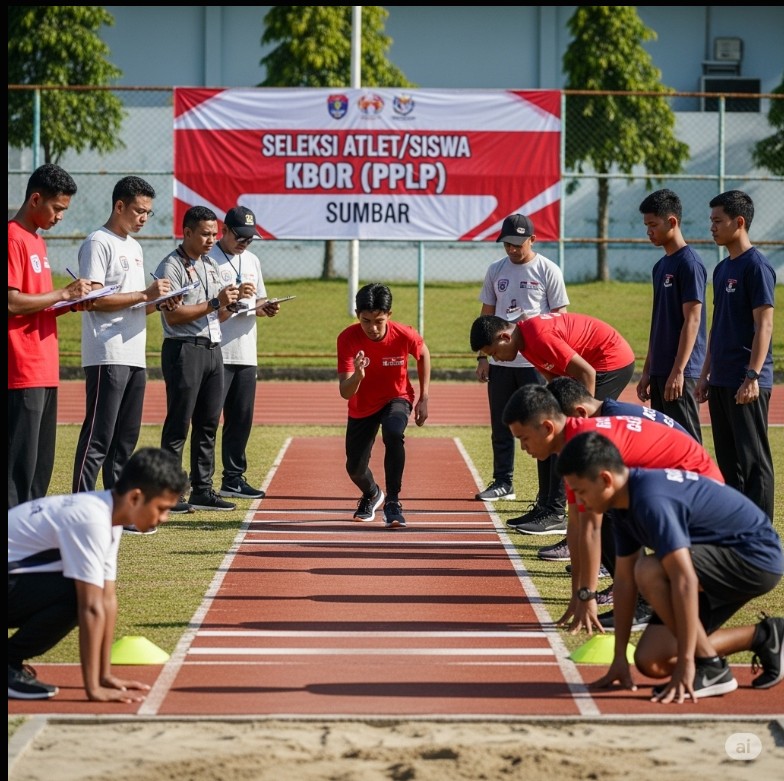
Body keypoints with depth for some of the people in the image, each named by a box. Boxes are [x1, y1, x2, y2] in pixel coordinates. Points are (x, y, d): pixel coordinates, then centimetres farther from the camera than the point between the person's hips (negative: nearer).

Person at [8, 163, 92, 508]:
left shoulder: (37, 241, 19)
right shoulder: (14, 239, -10)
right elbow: (11, 302, -19)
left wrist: (70, 303, 7)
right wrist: (63, 293, -14)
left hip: (45, 370, 10)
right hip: (23, 372, -10)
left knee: (41, 462, 11)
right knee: (21, 457, -9)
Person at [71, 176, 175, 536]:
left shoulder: (135, 248, 21)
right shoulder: (98, 244, -7)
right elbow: (95, 300, -16)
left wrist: (159, 300, 4)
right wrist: (145, 294, -17)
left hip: (135, 357, 9)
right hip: (106, 357, -9)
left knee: (126, 439, 10)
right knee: (98, 438, -11)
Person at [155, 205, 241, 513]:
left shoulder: (211, 266, 17)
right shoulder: (171, 267, -8)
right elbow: (174, 315, -17)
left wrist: (229, 302, -3)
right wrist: (215, 303, -18)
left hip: (213, 348, 8)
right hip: (184, 349, -8)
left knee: (208, 424, 9)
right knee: (178, 425, -6)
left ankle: (202, 490, 15)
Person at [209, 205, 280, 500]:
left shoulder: (252, 261, 17)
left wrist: (266, 309, 2)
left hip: (246, 353, 7)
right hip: (215, 353, -7)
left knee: (242, 417, 9)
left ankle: (234, 478, 17)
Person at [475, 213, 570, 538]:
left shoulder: (548, 271, -3)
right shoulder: (496, 271, 11)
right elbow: (487, 316, 16)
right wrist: (482, 356, 9)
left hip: (537, 362, -5)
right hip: (500, 362, 5)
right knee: (500, 426, 14)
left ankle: (552, 505, -8)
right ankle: (503, 482, 31)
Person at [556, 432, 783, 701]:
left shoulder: (651, 500, -29)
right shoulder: (627, 500, 1)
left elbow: (684, 580, -34)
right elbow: (624, 579, 7)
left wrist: (686, 666, -33)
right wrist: (619, 658, 7)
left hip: (757, 558, -10)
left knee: (650, 571, -30)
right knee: (651, 661, 2)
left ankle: (712, 670, -16)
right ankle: (762, 637, 17)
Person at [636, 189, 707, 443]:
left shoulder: (689, 263, -10)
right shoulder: (661, 266, 16)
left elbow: (692, 320, -15)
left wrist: (678, 371, -19)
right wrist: (647, 371, 19)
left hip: (680, 372, -9)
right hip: (660, 370, 9)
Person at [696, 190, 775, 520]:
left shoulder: (756, 266, -11)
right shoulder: (722, 269, 16)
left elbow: (764, 325, -16)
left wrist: (752, 376, -21)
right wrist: (705, 375, 19)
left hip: (746, 384, -9)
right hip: (721, 381, 9)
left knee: (754, 459, -6)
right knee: (728, 459, 12)